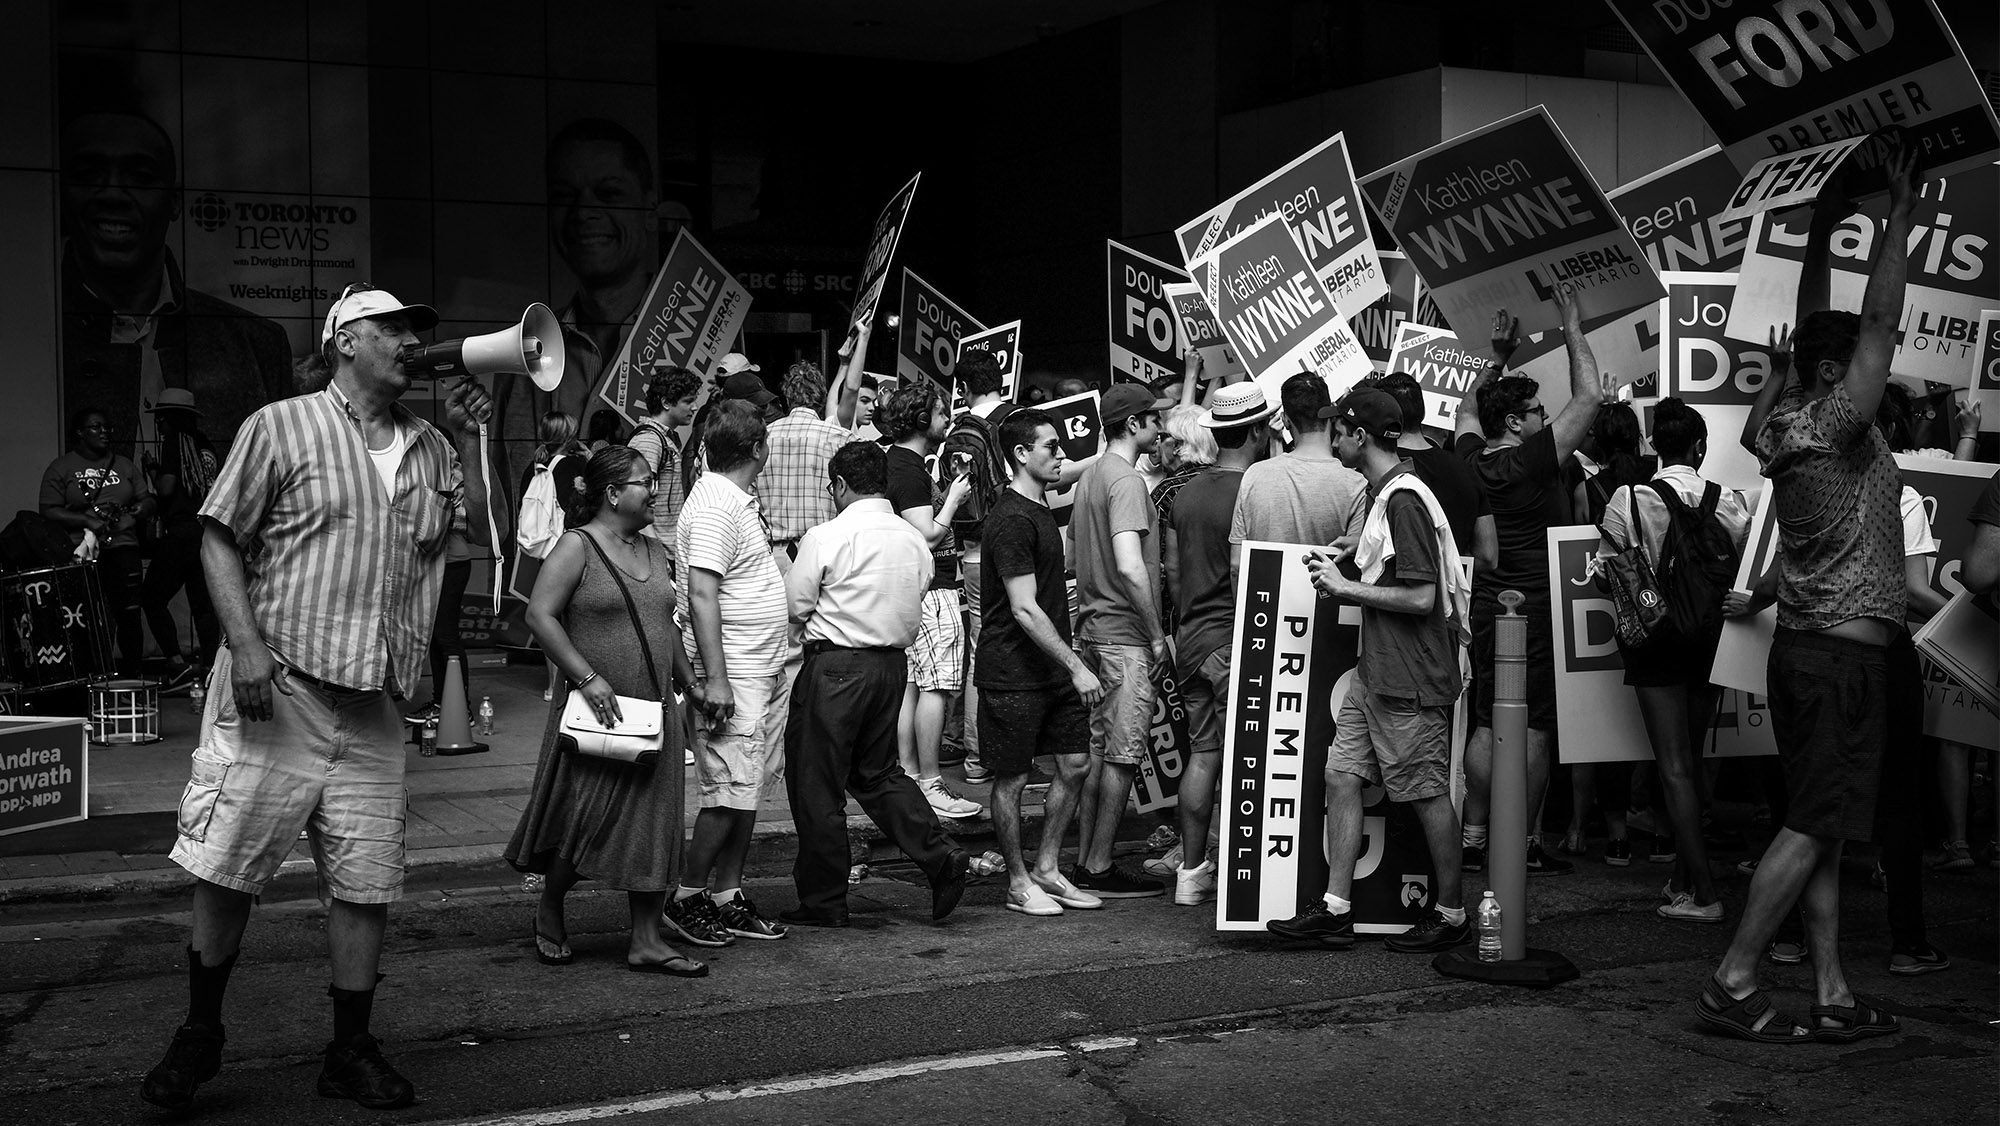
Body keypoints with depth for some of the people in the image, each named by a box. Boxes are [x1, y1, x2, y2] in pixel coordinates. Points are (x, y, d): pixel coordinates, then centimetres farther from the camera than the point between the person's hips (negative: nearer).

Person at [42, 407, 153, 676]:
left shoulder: (124, 465, 18)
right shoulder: (60, 469, 6)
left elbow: (148, 502, 17)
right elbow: (49, 511, -2)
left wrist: (133, 514, -5)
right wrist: (88, 521, -14)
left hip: (121, 546, 3)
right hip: (81, 552, -3)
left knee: (129, 613, -5)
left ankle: (131, 674, 3)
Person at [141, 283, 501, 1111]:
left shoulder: (430, 448, 16)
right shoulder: (282, 427, 2)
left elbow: (485, 535, 11)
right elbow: (220, 540, -2)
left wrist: (468, 437, 4)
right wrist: (247, 645, -14)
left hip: (373, 701, 4)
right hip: (279, 683, -4)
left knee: (367, 880, 5)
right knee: (228, 863, -1)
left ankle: (351, 1051, 17)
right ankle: (199, 1034, 18)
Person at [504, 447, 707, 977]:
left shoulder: (654, 551, 14)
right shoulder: (578, 546, -8)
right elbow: (540, 616, -15)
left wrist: (688, 681, 16)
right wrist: (588, 678, -20)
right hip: (597, 711, -7)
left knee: (652, 824, 4)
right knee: (586, 819, -1)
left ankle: (647, 941, 9)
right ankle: (549, 915, 24)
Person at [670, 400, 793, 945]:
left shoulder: (739, 499, 14)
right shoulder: (713, 506, -16)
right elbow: (700, 594, -22)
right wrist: (714, 677, -25)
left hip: (765, 671, 10)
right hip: (734, 676, -10)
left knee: (750, 788, 12)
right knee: (731, 792, -7)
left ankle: (727, 896, 20)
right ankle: (687, 899, 6)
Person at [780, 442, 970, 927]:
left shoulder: (826, 537, -12)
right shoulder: (915, 541, 6)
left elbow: (794, 609, -7)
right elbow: (913, 613, 12)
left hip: (835, 665, -6)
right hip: (894, 663, 7)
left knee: (815, 783, 5)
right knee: (878, 772, 21)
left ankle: (823, 900, 11)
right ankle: (940, 856, 7)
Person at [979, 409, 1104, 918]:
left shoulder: (1040, 509, 14)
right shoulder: (1010, 521, -18)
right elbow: (1025, 610, -22)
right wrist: (1076, 667, -21)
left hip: (1055, 666, 9)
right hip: (1014, 671, -9)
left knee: (1076, 764, 8)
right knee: (1013, 778, 3)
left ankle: (1046, 869, 21)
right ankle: (1019, 883, 14)